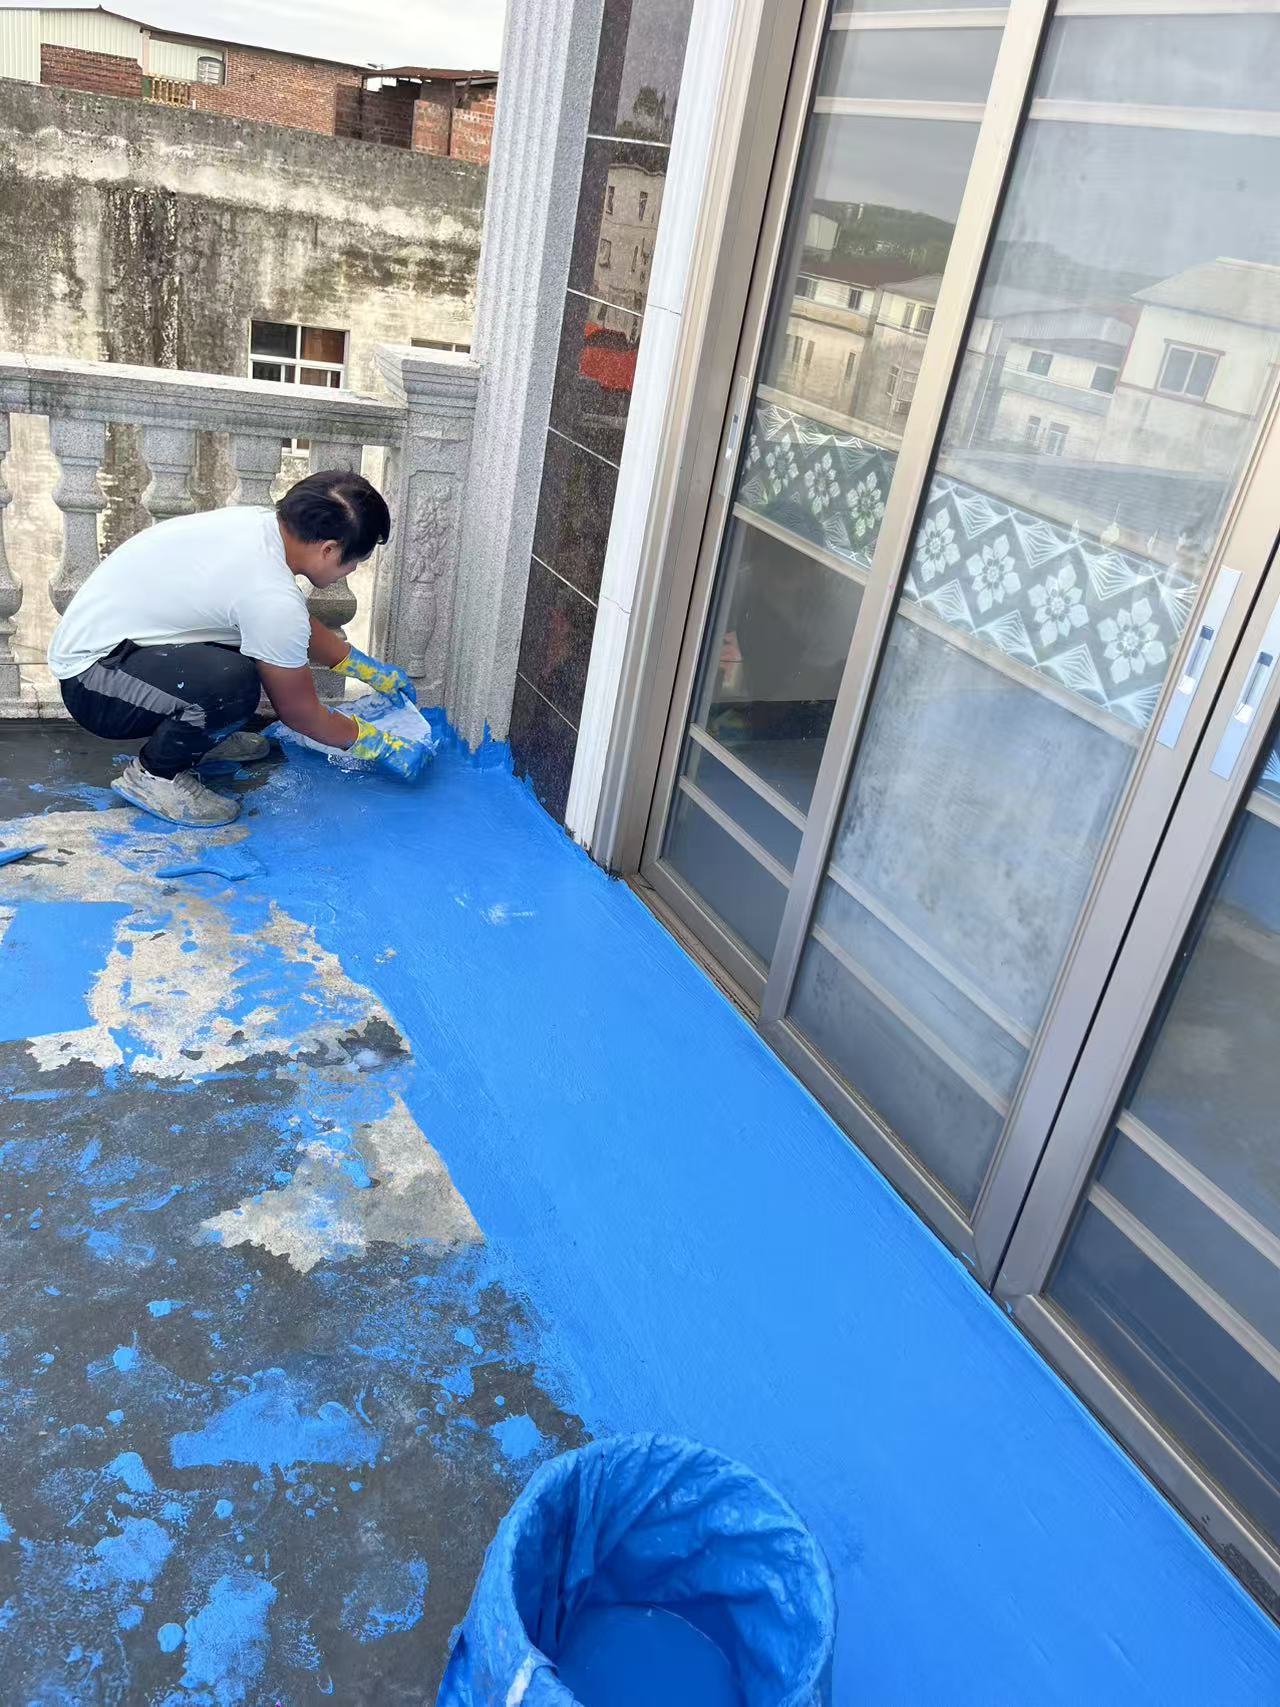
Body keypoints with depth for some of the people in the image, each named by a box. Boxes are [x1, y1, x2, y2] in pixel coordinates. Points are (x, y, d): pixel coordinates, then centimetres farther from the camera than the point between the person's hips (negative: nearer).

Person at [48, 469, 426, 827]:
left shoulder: (259, 520, -3)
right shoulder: (271, 596, -29)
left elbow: (304, 627, 17)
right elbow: (301, 715, -13)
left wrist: (371, 670, 24)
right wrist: (379, 745, 0)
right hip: (90, 684, -9)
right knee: (232, 683, -34)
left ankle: (198, 734, 17)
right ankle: (154, 774, -8)